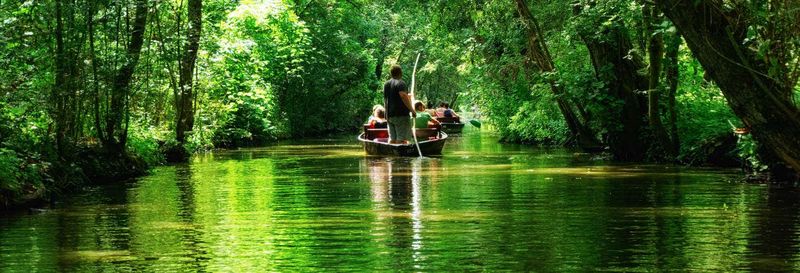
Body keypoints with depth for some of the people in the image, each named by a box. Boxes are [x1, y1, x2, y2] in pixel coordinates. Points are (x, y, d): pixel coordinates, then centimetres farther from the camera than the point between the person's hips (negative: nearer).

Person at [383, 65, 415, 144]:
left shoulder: (386, 84, 15)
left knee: (392, 139, 9)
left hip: (389, 115, 8)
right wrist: (412, 110, -18)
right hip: (401, 114, -8)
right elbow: (404, 96, -23)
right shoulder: (400, 83, -10)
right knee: (401, 139, -8)